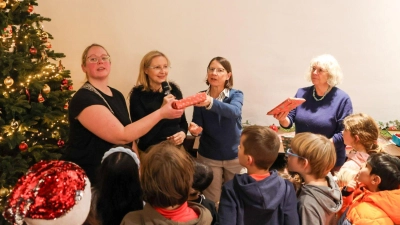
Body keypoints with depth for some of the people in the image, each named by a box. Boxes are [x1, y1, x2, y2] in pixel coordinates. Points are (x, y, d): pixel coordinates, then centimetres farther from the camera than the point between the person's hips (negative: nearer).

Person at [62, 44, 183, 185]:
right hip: (87, 177, -7)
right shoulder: (83, 99, -20)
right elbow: (122, 136, -27)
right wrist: (161, 113, -24)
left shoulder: (117, 95, 7)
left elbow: (130, 132, 16)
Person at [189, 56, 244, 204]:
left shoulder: (236, 95, -11)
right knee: (212, 199, 10)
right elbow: (198, 125, -10)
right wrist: (195, 129, -34)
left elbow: (234, 111, -33)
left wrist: (211, 103, -51)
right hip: (208, 156, 1)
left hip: (234, 155, 0)